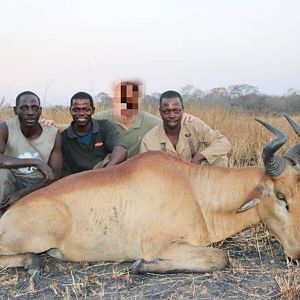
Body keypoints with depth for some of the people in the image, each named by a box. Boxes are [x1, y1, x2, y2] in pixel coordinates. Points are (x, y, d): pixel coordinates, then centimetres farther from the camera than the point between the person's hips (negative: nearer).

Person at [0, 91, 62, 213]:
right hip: (11, 182, 0)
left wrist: (21, 193, -22)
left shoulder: (54, 134, -8)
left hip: (39, 186, 1)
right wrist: (36, 162, -37)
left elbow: (55, 176, -11)